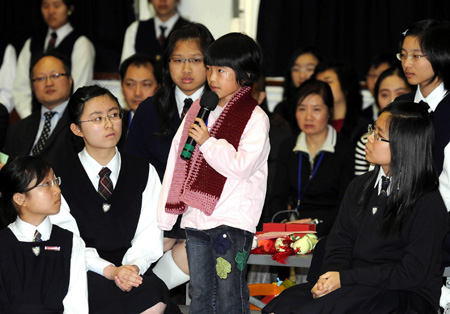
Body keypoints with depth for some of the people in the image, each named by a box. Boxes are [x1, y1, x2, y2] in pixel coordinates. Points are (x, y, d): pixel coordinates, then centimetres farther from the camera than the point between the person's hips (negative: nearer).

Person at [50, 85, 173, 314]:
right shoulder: (59, 177, 4)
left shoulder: (144, 173, 13)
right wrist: (109, 270, -19)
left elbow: (149, 232, 5)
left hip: (129, 266, 3)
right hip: (83, 273, -3)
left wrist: (134, 265, -16)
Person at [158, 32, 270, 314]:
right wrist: (165, 215, 13)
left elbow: (243, 165, -18)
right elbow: (176, 161, 15)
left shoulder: (255, 118, -6)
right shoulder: (197, 112, 13)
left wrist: (208, 142, -14)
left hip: (233, 220, -6)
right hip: (196, 217, 7)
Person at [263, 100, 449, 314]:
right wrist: (330, 277, -11)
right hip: (357, 289, 6)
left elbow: (412, 274, -14)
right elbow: (340, 242, 12)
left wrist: (345, 278, -16)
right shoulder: (360, 186, 13)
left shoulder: (428, 203, -9)